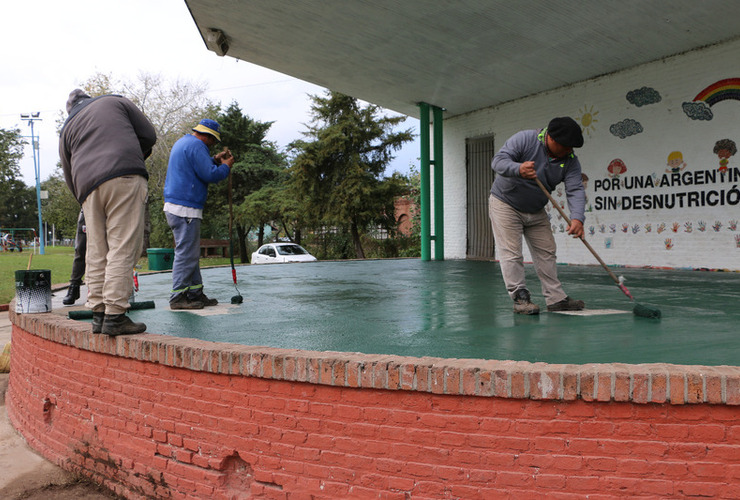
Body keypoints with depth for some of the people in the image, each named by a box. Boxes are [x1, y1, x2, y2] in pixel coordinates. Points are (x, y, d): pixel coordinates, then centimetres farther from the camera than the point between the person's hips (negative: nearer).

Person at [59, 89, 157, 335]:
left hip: (88, 186, 4)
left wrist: (86, 202, 31)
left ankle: (98, 313, 9)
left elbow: (70, 178, 24)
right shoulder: (116, 101, 22)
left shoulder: (67, 129, 28)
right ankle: (114, 315, -15)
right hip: (125, 177, -4)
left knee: (97, 252, 9)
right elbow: (149, 136, 14)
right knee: (123, 247, -9)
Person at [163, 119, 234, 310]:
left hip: (175, 206, 11)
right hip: (185, 209, -11)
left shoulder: (182, 142, 21)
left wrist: (215, 160, 19)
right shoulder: (196, 146, -12)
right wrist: (225, 166, -2)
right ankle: (178, 297, -3)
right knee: (186, 253, -7)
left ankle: (195, 293, 19)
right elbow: (209, 175, -18)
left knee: (191, 253, 14)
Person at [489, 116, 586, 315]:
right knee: (511, 252, -11)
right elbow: (498, 160, -28)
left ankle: (556, 298, 12)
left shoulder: (570, 160, -9)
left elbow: (575, 190, -19)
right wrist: (518, 169, -50)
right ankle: (520, 298, -7)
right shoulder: (524, 139, -20)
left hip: (536, 211, 5)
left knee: (546, 252, 5)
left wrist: (577, 218, -37)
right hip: (505, 204, -5)